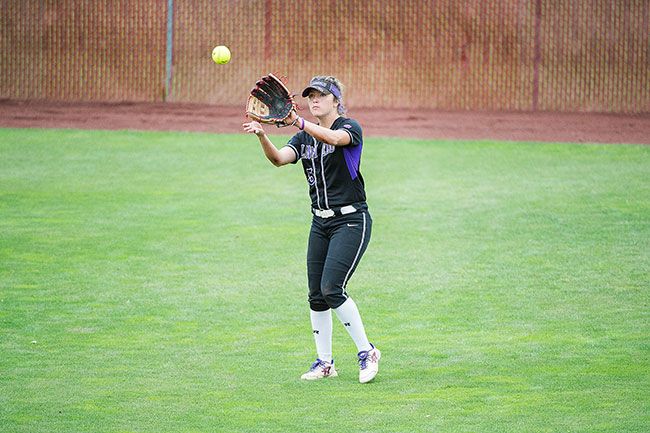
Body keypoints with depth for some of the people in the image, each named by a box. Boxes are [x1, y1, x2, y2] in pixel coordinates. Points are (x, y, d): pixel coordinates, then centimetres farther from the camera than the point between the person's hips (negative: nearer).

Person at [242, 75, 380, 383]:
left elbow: (335, 138, -31)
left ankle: (366, 352, -5)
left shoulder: (350, 127, -7)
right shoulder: (304, 138, 10)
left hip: (351, 221, -7)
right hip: (321, 223, 7)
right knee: (316, 296, 5)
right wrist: (262, 136, -30)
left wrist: (299, 123, -46)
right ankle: (325, 362, 16)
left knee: (332, 288, -18)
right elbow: (279, 159, -9)